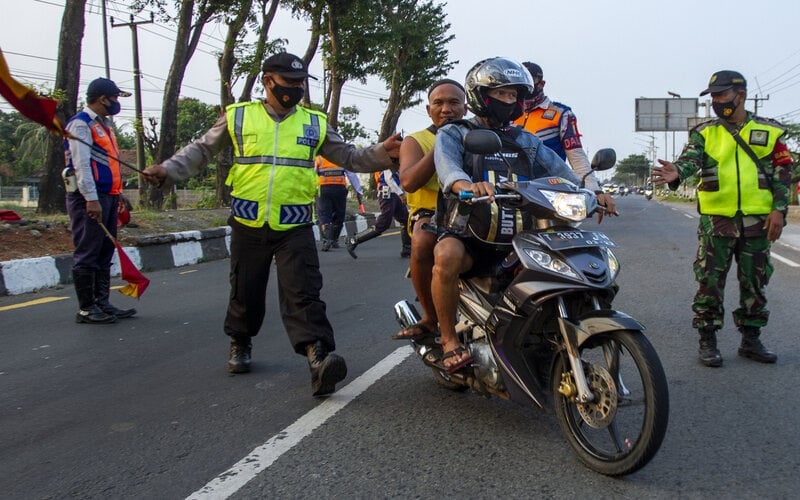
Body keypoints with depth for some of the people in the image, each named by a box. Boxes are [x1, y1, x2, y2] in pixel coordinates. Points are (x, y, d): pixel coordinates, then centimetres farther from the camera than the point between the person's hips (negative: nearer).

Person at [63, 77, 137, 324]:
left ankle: (102, 303, 20)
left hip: (108, 196, 10)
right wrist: (91, 199, -24)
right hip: (89, 198, -10)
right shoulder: (81, 124, -9)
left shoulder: (104, 124, 20)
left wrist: (117, 195, 20)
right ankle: (86, 309, 1)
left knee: (104, 253, 12)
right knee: (87, 254, -5)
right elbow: (81, 164, -18)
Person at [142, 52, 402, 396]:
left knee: (303, 294, -12)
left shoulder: (315, 123, 10)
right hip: (248, 225, 1)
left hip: (296, 226, 0)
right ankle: (240, 344, 36)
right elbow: (202, 150, 12)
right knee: (245, 291, 13)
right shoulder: (238, 116, 6)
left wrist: (381, 154, -6)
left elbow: (348, 157, 11)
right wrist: (168, 169, -3)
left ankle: (319, 358, -22)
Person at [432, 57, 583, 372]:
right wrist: (467, 184, -43)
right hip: (467, 232, -5)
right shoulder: (453, 134, 5)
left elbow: (557, 168, 6)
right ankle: (449, 340, -16)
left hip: (518, 234, 5)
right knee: (447, 256, -36)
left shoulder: (526, 141, 21)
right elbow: (446, 163, -18)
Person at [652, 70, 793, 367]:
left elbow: (783, 172, 7)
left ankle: (751, 340, 23)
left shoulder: (769, 131, 7)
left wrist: (779, 209, -4)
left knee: (755, 284, 10)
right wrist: (677, 173, -38)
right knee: (709, 282, 0)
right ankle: (707, 341, 10)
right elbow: (690, 160, -15)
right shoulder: (704, 132, 4)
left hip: (757, 219, 2)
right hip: (716, 219, -1)